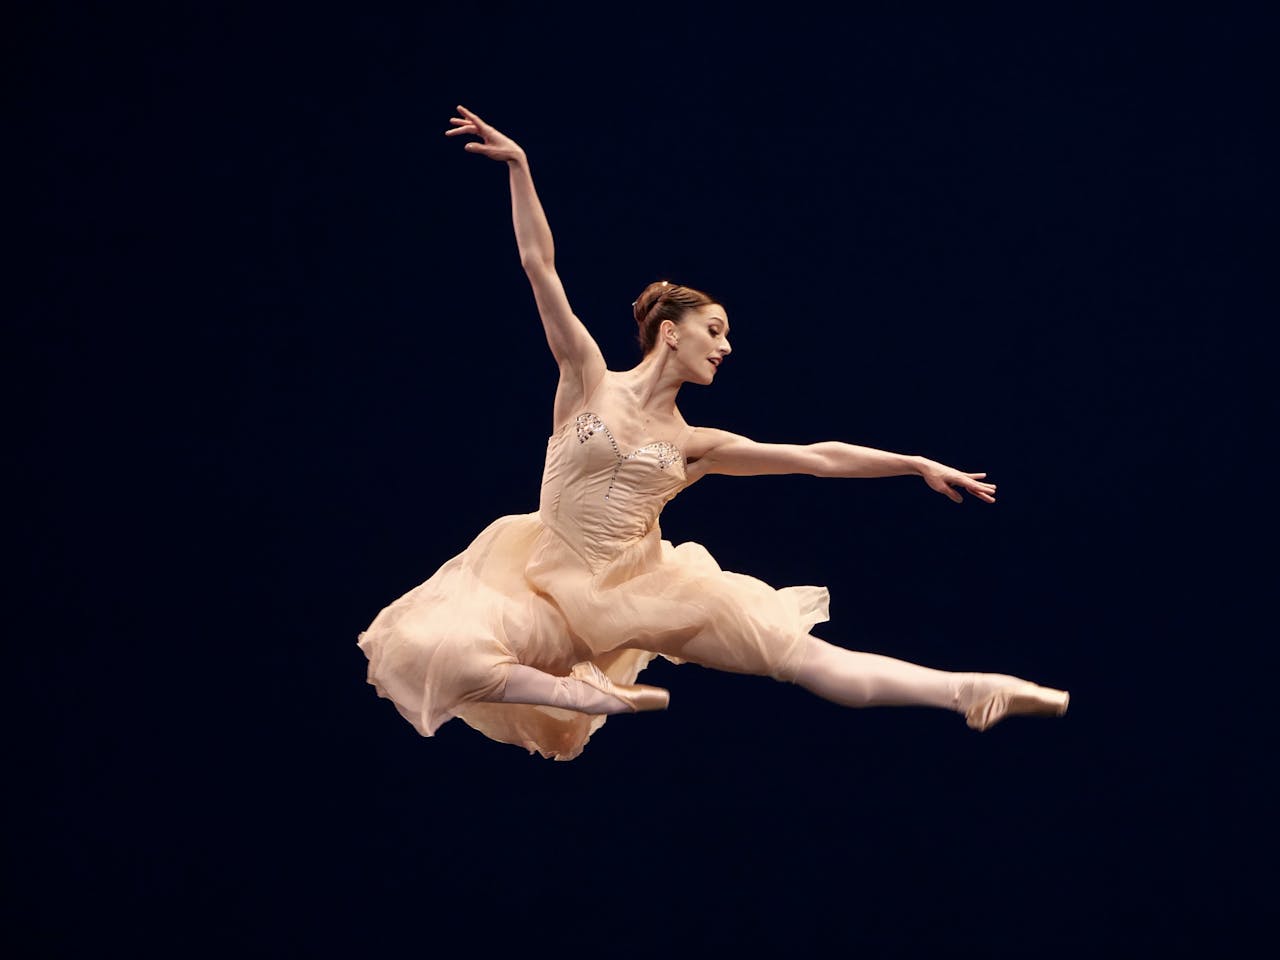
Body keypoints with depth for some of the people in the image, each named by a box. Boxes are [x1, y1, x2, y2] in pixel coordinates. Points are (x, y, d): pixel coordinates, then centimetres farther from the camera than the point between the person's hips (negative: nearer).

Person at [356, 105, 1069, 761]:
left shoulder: (694, 444, 9)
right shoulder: (589, 379, 1)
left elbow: (817, 458, 12)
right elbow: (540, 267, -3)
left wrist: (919, 465, 9)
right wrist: (518, 165, -7)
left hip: (645, 590, 2)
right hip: (555, 595, -2)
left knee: (798, 651, -10)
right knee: (429, 650, -29)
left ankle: (970, 692, -13)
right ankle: (592, 696, -22)